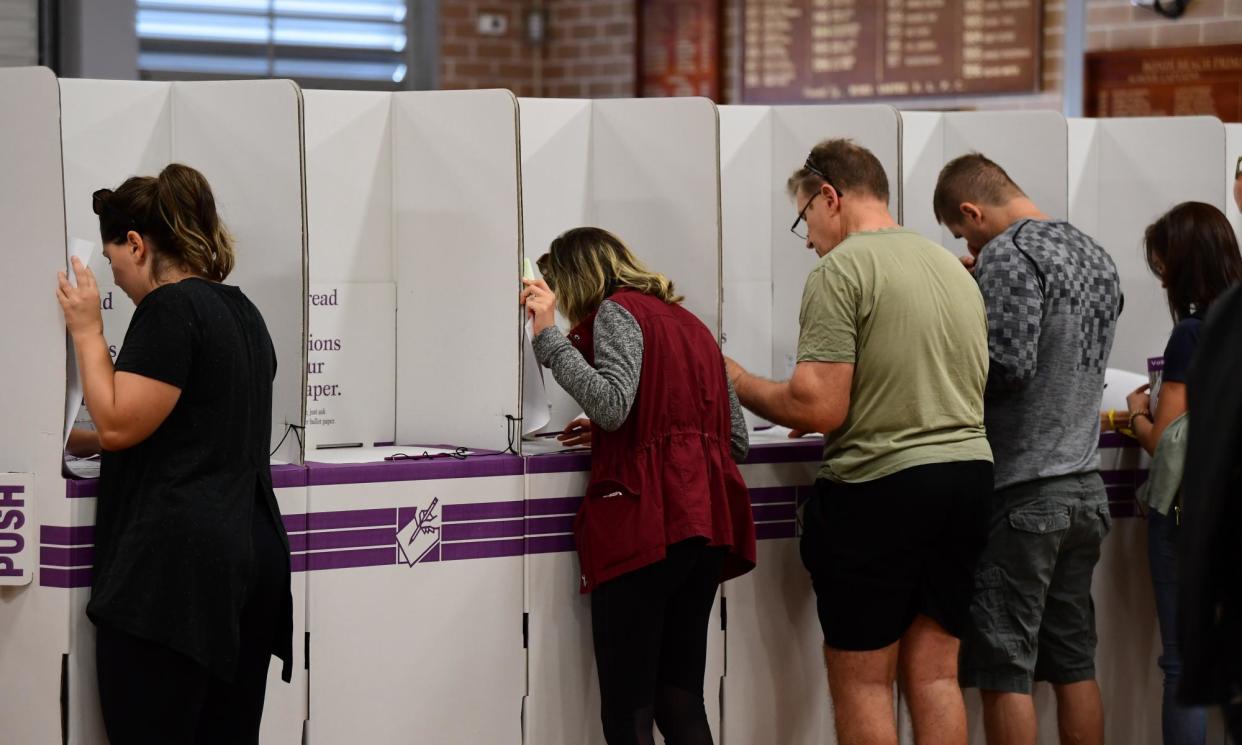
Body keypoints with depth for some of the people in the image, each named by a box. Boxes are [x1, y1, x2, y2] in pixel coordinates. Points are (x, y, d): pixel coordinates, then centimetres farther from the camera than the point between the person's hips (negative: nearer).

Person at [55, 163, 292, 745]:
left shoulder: (170, 308, -10)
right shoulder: (242, 311, 18)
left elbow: (117, 424, -14)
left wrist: (87, 331, -3)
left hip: (174, 562, -9)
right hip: (253, 555, 9)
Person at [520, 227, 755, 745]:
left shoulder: (617, 313, 1)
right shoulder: (689, 323, 24)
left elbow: (611, 404, -17)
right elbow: (736, 440, 23)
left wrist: (548, 334, -10)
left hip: (645, 523, -8)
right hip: (708, 525, 8)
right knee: (681, 703, 10)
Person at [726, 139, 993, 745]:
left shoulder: (841, 270, -10)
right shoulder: (954, 269, 15)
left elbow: (818, 409, -16)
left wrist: (738, 382, 1)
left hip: (880, 489, -7)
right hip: (968, 473, 7)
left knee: (863, 682, 2)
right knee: (934, 675, 10)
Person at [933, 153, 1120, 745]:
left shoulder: (1008, 254, -12)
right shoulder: (1095, 257, 15)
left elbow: (1008, 365, -21)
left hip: (1021, 493, -8)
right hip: (1085, 490, 8)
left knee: (1003, 673, -2)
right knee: (1074, 666, 12)